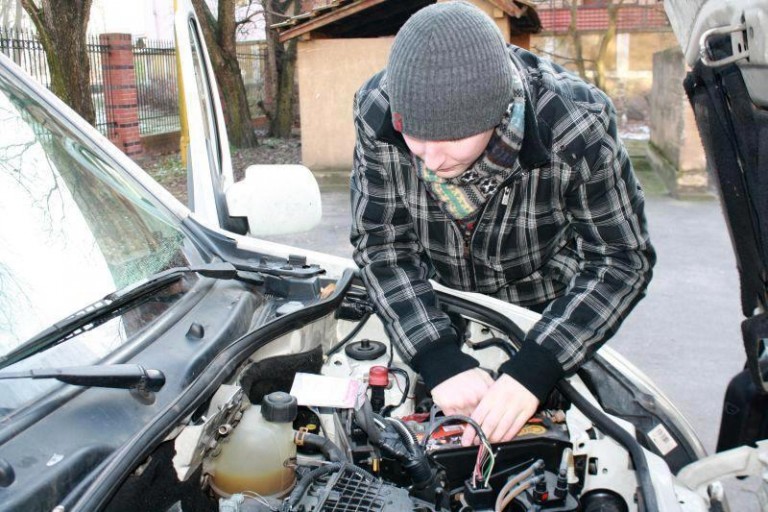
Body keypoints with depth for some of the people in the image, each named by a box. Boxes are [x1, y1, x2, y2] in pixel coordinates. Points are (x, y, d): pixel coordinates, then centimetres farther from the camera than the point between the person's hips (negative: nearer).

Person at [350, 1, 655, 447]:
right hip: (435, 317, 2)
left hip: (545, 322, -1)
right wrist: (440, 359, -34)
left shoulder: (578, 125, -32)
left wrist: (533, 371, -38)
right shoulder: (378, 111, -27)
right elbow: (381, 243, -20)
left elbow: (622, 260, -25)